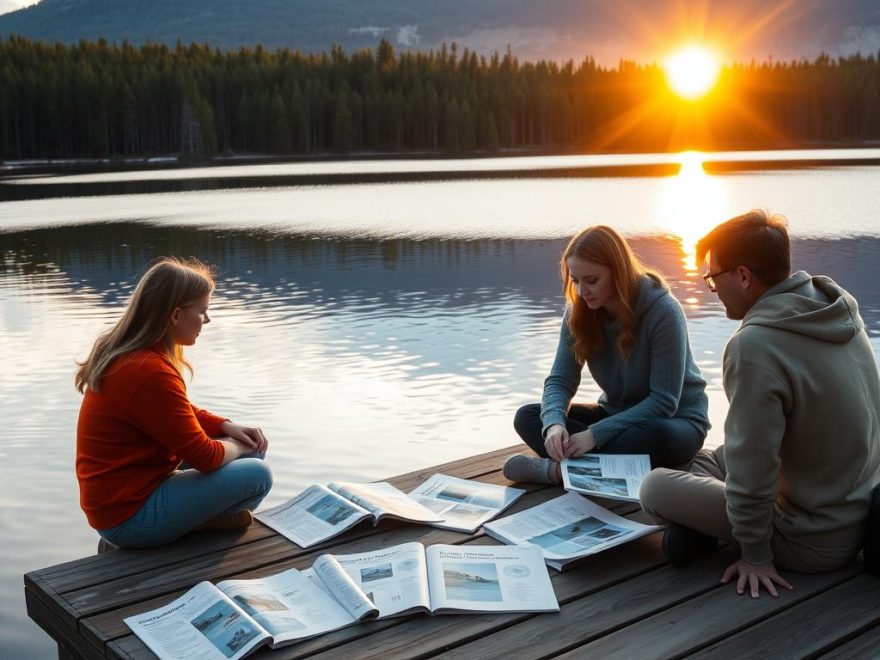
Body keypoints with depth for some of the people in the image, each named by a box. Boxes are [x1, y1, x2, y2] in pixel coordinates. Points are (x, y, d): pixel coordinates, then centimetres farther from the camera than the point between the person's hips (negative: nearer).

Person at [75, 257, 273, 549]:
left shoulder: (126, 353, 4)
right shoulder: (151, 372, -27)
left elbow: (184, 415, 18)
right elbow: (205, 457, -20)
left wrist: (228, 427, 3)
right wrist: (238, 447, 0)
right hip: (129, 516, -10)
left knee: (251, 447, 11)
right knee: (257, 474, -14)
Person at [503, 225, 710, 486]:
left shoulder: (662, 311, -23)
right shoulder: (578, 313, -7)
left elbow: (664, 401, -24)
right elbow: (560, 380, -8)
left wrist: (597, 433, -31)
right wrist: (554, 422, -31)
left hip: (674, 421, -5)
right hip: (616, 414, 5)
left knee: (654, 434, -41)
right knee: (527, 417, -13)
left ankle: (556, 469, -29)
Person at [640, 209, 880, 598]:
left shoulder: (755, 346, -27)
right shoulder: (840, 309, -1)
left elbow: (752, 469, -24)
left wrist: (756, 555, -10)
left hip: (814, 541, -8)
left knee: (655, 487, -7)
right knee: (710, 460, 23)